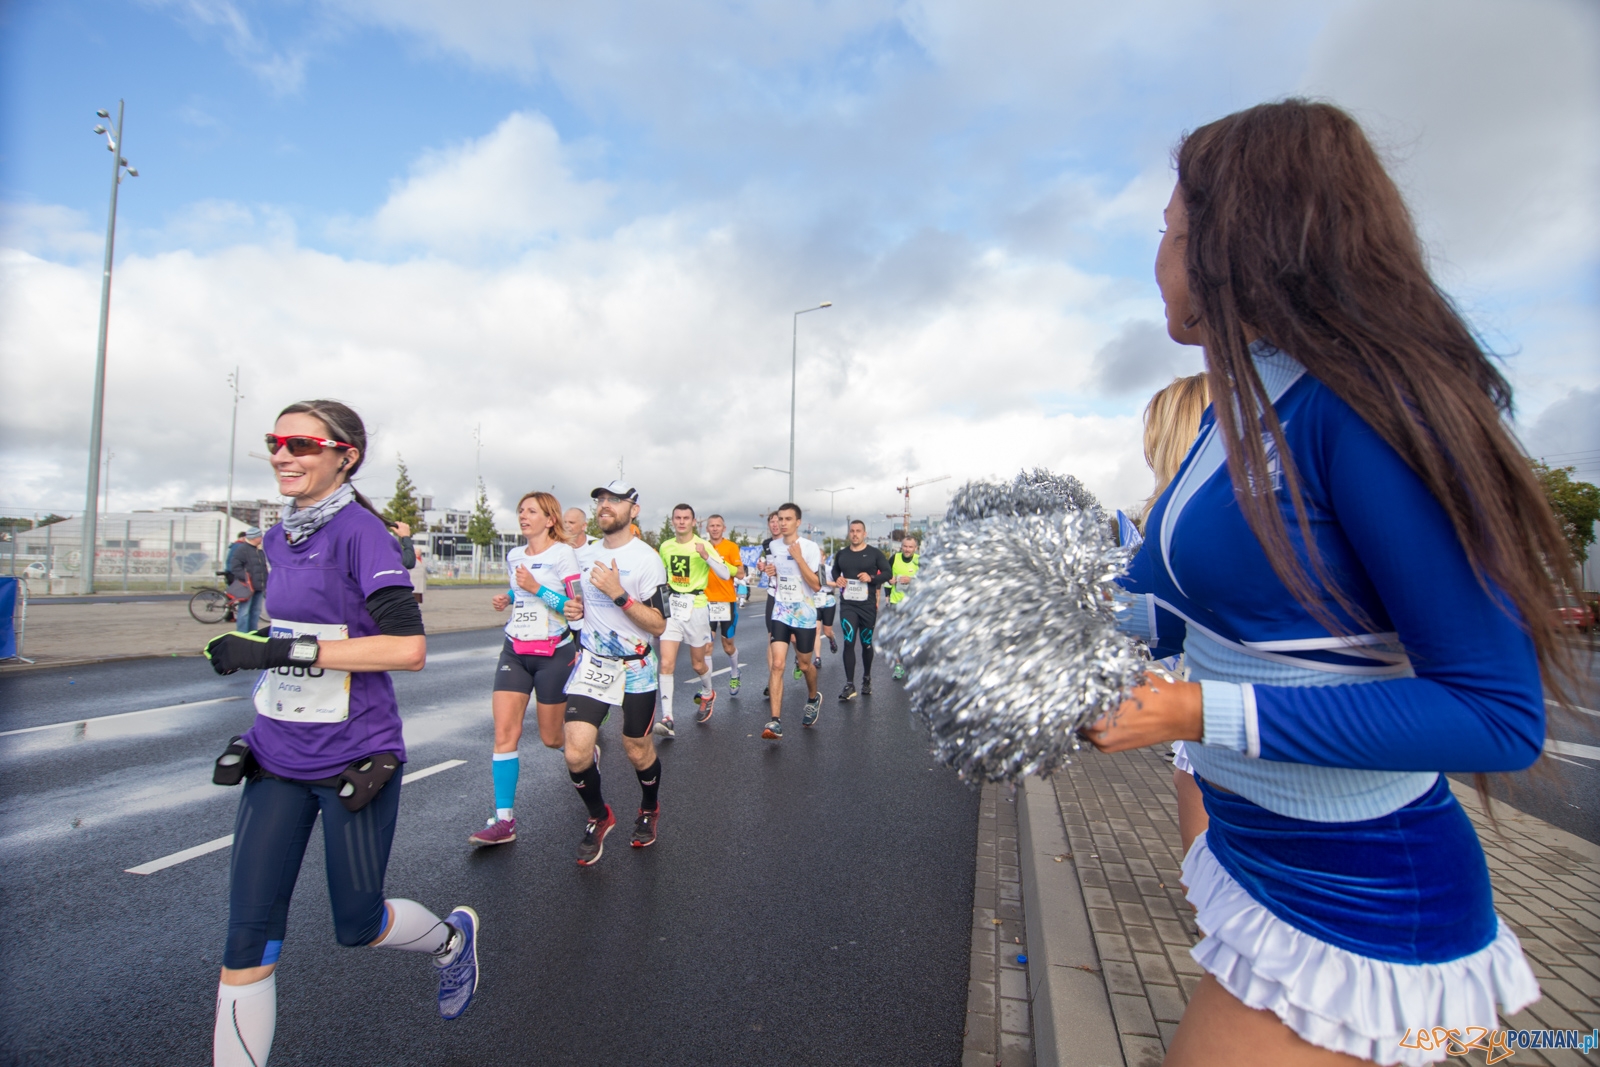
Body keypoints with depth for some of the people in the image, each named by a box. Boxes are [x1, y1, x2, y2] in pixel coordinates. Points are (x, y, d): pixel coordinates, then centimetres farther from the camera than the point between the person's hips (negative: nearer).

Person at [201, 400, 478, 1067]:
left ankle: (453, 938, 40)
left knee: (356, 925, 11)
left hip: (354, 759, -6)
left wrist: (280, 650, -24)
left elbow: (408, 648, -24)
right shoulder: (279, 538, 8)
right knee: (248, 934, 4)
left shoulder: (360, 531, -16)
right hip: (277, 758, 6)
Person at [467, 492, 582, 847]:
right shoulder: (514, 556, 10)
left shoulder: (563, 554, -10)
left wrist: (537, 589, -21)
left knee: (552, 738, 5)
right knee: (504, 731, -6)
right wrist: (507, 599, 7)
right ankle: (504, 821, 0)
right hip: (515, 650, 5)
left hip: (553, 653, -5)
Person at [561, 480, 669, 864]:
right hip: (592, 663, 4)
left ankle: (649, 809, 42)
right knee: (576, 754, -7)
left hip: (635, 668, -4)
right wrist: (575, 607, -1)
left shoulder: (646, 559, -15)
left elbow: (659, 625, -17)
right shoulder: (584, 554, 4)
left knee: (638, 752, 10)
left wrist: (619, 594, -28)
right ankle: (599, 817, 22)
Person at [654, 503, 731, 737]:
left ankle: (707, 694, 40)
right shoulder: (665, 546, 5)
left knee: (698, 663, 10)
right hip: (672, 606, 3)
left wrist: (706, 556, -27)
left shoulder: (703, 545, -9)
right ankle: (667, 717, -7)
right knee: (666, 663, -10)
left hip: (696, 607, -3)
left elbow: (725, 575, -14)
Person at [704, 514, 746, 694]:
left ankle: (734, 675, 35)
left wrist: (722, 562, -20)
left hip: (727, 601, -2)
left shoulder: (731, 547, -5)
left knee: (728, 644, 10)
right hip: (707, 601, 2)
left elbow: (741, 575, -9)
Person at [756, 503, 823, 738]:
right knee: (776, 664, -11)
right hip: (780, 613, 3)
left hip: (805, 615, -3)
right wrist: (768, 571, -2)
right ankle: (776, 722, -12)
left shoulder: (810, 548, -12)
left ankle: (813, 699, 44)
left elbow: (816, 585, -18)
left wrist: (798, 558, -24)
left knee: (804, 665, 13)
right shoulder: (772, 546, 5)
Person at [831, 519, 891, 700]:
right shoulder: (841, 554, 8)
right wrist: (837, 579, 1)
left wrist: (871, 578, -19)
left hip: (868, 605, -1)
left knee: (866, 643, 11)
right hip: (847, 605, 1)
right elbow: (835, 571, 24)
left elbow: (888, 573, -2)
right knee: (848, 642, -8)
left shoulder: (874, 553, -2)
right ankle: (849, 685, -5)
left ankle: (867, 680, 30)